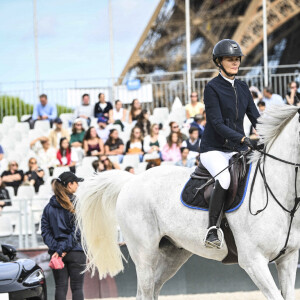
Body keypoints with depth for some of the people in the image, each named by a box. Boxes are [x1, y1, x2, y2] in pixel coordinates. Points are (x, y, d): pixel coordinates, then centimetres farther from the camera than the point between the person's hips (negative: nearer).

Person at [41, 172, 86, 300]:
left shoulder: (49, 207, 7)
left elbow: (45, 231, 1)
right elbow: (77, 230, -15)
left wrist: (56, 248, -6)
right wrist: (63, 249, -13)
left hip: (55, 252, 4)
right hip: (76, 251, -4)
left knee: (60, 287, 4)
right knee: (77, 287, 1)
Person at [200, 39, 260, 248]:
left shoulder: (243, 88, 12)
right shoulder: (213, 88, -7)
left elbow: (255, 117, 11)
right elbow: (217, 123, -16)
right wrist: (242, 138, -29)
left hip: (238, 150, 6)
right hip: (214, 150, -6)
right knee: (225, 178, -34)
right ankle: (212, 230, -28)